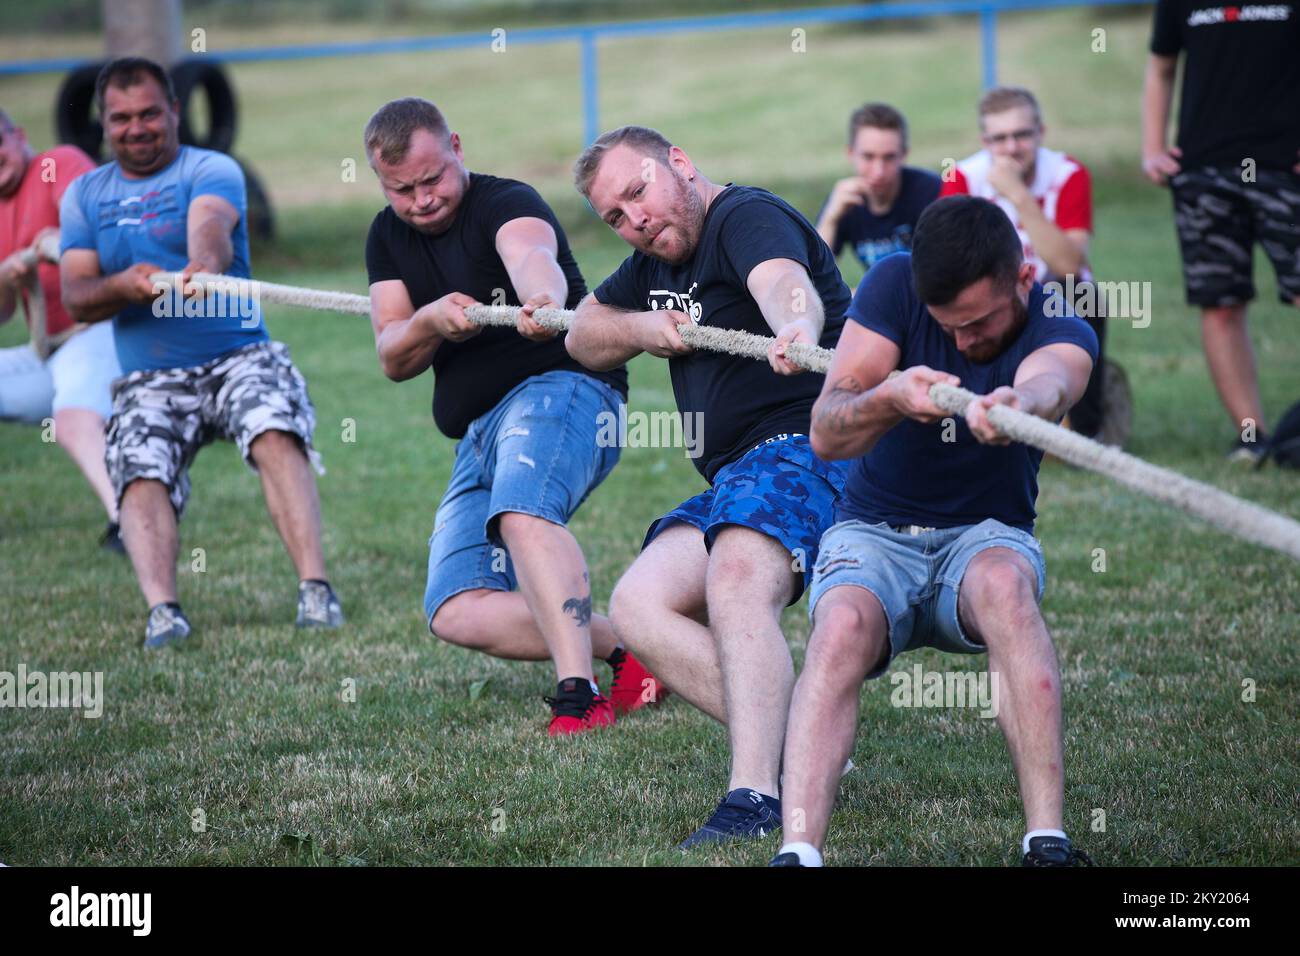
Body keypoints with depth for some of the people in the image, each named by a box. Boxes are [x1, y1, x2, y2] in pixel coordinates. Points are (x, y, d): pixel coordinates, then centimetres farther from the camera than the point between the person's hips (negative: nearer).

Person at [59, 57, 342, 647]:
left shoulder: (212, 171, 3)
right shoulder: (84, 195, 15)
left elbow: (210, 223, -22)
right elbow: (75, 299, 4)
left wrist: (205, 262, -47)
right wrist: (123, 286, -20)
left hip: (238, 355, -3)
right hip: (149, 379, 3)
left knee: (277, 437, -30)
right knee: (141, 476, -24)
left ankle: (315, 591, -36)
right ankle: (162, 609, -37)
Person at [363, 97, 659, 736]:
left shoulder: (506, 203, -8)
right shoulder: (389, 238, 14)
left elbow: (532, 256, -34)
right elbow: (393, 361, 6)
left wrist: (543, 298, -59)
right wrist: (430, 322, -18)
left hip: (559, 389, -8)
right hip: (478, 437, 8)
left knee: (522, 513, -39)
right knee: (458, 613, -11)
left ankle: (578, 695, -48)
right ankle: (627, 652, -14)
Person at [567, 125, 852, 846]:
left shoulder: (747, 215, -9)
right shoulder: (657, 261, 22)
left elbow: (783, 281, -32)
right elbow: (582, 335, 32)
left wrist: (797, 333, -56)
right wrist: (639, 331, 8)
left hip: (803, 445, -10)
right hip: (733, 479, 10)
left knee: (735, 587, -34)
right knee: (638, 607, -10)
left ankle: (754, 796, -48)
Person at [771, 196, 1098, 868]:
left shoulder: (1062, 330, -12)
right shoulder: (895, 285, -8)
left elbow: (1049, 381, -39)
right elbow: (825, 435, -16)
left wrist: (1015, 405, -64)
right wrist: (889, 398, -39)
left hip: (987, 534, -1)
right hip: (874, 532, 1)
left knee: (1003, 584, -37)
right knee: (843, 625, -34)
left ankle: (1048, 843, -42)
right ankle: (797, 851, -47)